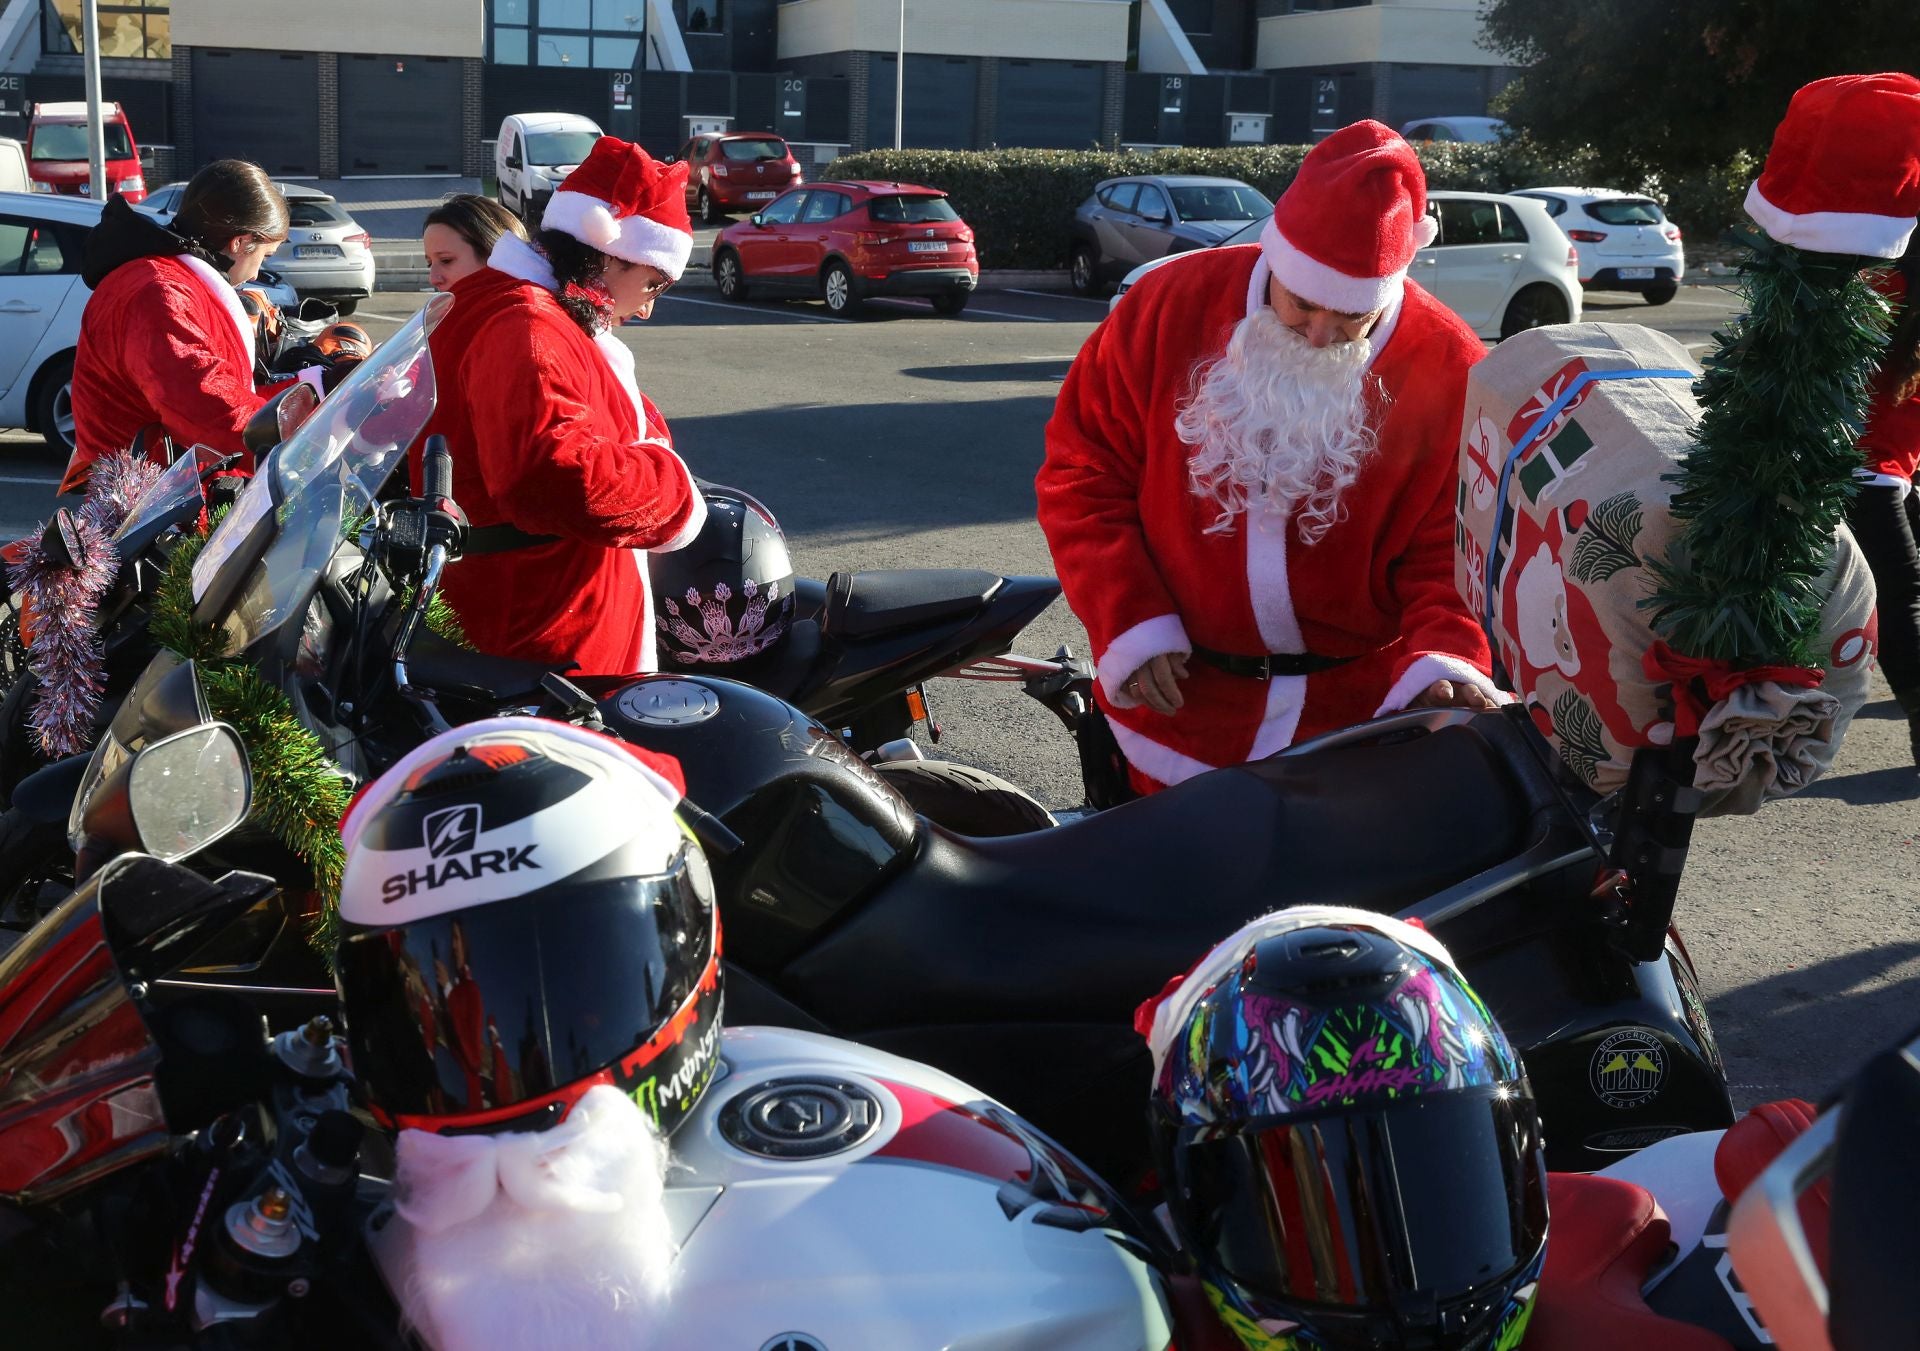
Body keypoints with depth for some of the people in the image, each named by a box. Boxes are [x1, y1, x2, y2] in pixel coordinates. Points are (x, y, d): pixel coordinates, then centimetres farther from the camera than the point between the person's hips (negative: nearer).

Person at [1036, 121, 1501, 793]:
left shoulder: (1450, 374, -11)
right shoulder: (1170, 307, -9)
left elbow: (1451, 553, -7)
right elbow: (1082, 472, -3)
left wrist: (1444, 659, -27)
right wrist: (1129, 625, -12)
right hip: (1175, 693, 1)